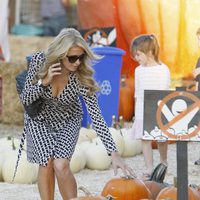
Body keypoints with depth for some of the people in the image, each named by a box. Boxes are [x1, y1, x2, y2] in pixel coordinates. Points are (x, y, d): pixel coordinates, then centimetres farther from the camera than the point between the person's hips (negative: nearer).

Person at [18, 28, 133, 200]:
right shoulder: (39, 60, -26)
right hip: (39, 118, 1)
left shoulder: (83, 76, -28)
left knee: (61, 165, -21)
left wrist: (114, 154, -35)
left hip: (67, 120, -1)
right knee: (46, 163, -16)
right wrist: (44, 82, -34)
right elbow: (25, 100, -15)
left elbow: (96, 116, -29)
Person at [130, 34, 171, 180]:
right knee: (145, 139, -2)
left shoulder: (163, 70, -10)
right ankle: (149, 168, 0)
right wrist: (137, 111, 12)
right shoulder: (139, 70, 7)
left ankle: (163, 162, 32)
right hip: (142, 112, 4)